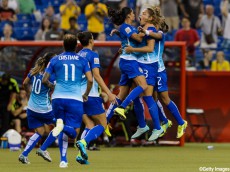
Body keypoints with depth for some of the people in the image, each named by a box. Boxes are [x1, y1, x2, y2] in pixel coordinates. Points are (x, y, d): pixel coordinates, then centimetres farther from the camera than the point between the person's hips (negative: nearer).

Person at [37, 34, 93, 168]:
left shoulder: (55, 60, 9)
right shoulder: (82, 60, 6)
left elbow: (44, 80, 6)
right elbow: (90, 80, -3)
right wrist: (86, 95, 14)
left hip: (58, 98, 2)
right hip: (75, 99, -2)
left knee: (62, 132, 16)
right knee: (74, 132, 0)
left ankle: (63, 160, 1)